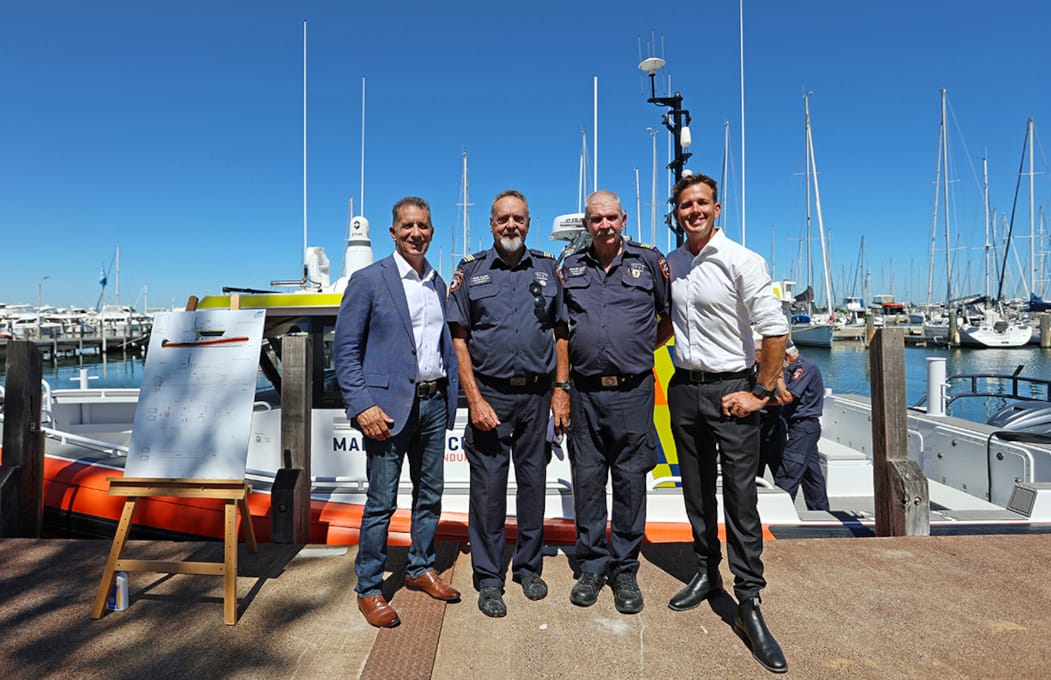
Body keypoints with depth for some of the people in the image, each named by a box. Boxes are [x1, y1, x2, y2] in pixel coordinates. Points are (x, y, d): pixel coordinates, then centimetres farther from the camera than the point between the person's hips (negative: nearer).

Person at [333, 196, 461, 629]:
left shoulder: (438, 284, 12)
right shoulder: (368, 280, -5)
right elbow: (344, 349, -8)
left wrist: (451, 394, 8)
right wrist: (362, 406, -16)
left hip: (433, 402, 6)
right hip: (389, 405, -6)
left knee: (430, 495, 16)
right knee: (381, 502, 2)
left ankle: (421, 569, 34)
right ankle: (368, 589, 18)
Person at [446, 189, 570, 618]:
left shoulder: (548, 270, 8)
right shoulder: (470, 272, 2)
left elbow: (561, 333, 9)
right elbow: (459, 340, -3)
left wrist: (561, 389, 2)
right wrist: (475, 400, -10)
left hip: (537, 395, 2)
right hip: (490, 394, -2)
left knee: (533, 482, 12)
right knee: (487, 487, 4)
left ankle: (529, 566, 30)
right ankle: (488, 579, 19)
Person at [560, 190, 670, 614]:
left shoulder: (650, 261, 4)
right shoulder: (569, 268, 9)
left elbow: (673, 312, 12)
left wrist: (647, 345, 4)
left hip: (632, 391, -2)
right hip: (585, 392, 2)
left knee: (630, 481, 5)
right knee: (587, 480, 8)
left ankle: (625, 570, 20)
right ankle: (592, 566, 23)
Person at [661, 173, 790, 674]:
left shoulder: (741, 261, -9)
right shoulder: (669, 263, 8)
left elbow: (774, 328, -13)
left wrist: (760, 393, -13)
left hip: (730, 389, -5)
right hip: (683, 388, 5)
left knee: (740, 499, -2)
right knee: (697, 492, 15)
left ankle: (748, 605, 8)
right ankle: (706, 573, 32)